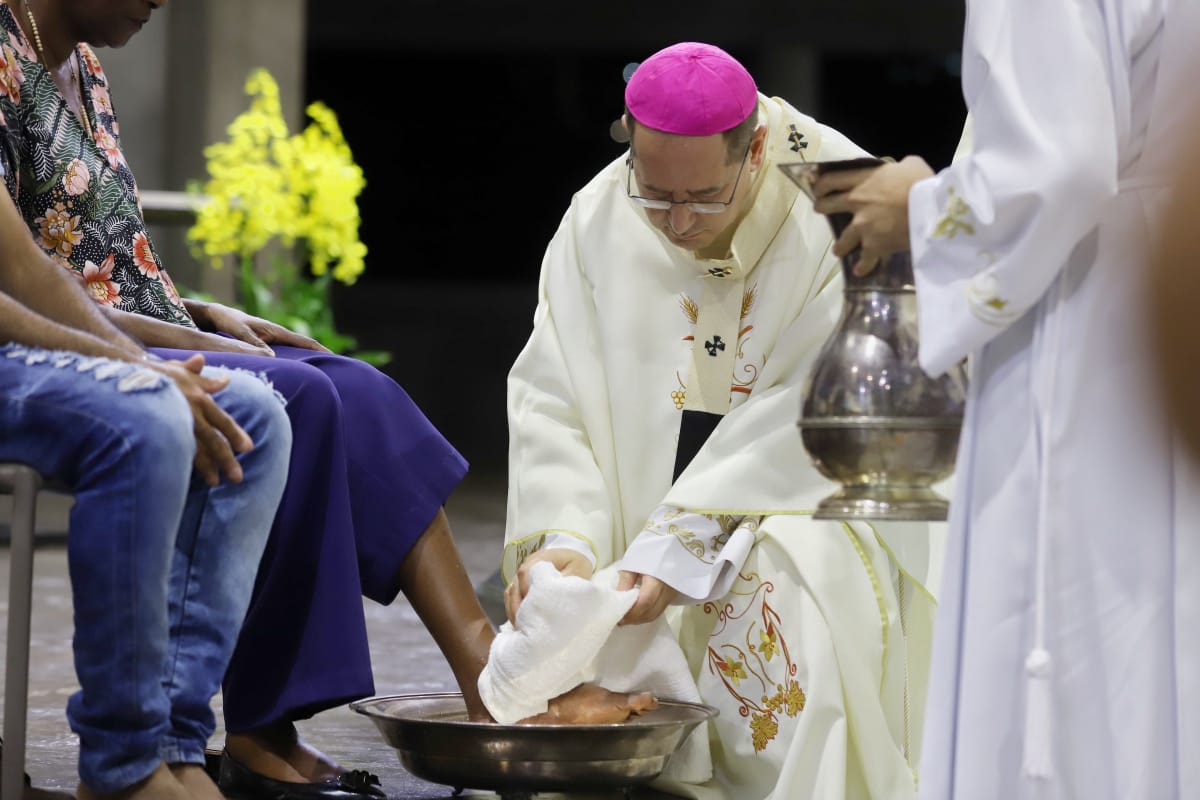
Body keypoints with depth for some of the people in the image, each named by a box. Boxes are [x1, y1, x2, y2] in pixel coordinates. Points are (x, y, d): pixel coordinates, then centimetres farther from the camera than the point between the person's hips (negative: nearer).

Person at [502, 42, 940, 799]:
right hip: (653, 497, 4)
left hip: (811, 491, -4)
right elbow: (550, 400, -7)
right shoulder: (598, 218, -5)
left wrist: (680, 550, -29)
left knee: (780, 605, -33)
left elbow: (804, 423, -22)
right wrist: (562, 540, -25)